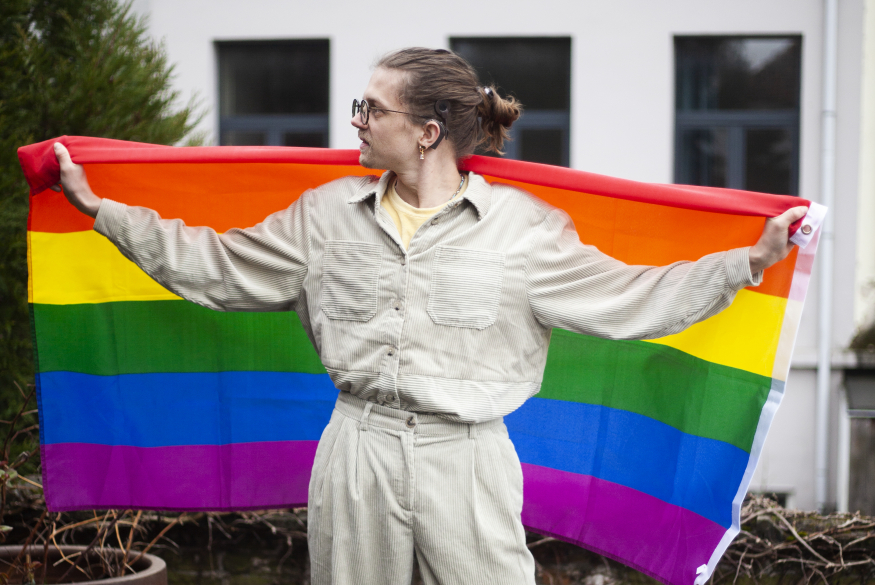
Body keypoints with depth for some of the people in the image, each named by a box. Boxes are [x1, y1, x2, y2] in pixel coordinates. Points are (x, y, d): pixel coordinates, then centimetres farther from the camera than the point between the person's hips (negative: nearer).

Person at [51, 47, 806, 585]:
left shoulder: (521, 226, -2)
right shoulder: (326, 214, 6)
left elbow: (627, 296, -1)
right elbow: (216, 264, 12)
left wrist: (751, 260, -6)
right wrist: (100, 208, 11)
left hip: (465, 459, -2)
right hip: (358, 453, 3)